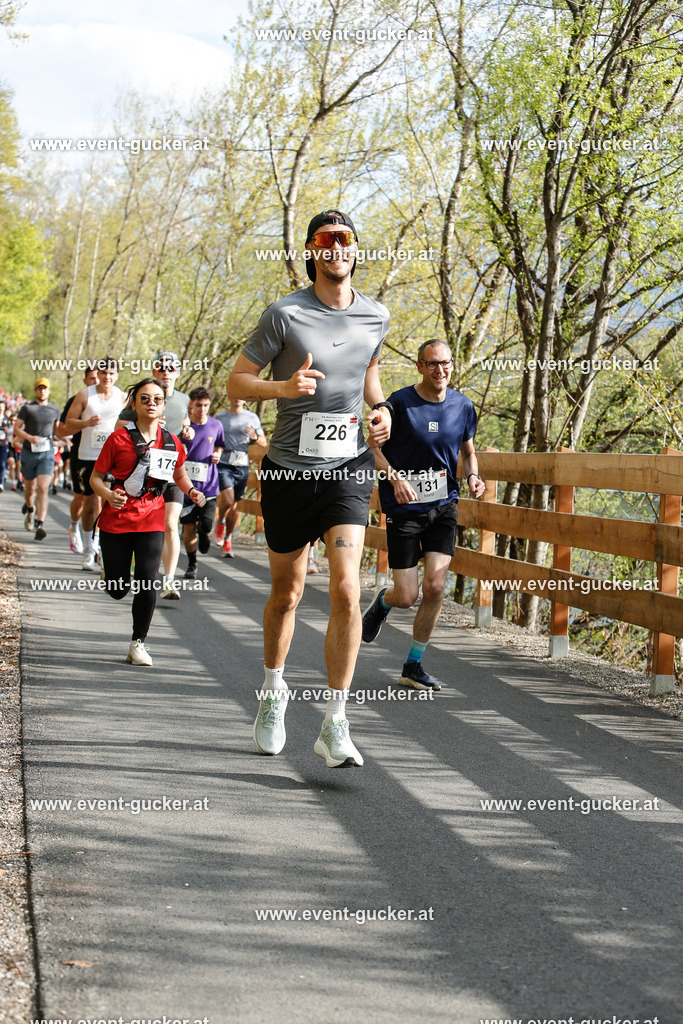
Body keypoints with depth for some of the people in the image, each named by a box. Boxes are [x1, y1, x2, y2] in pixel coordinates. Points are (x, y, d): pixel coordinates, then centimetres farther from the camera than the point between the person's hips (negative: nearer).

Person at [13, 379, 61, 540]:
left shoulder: (54, 410, 8)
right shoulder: (27, 408, -1)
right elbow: (16, 428, -5)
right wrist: (29, 437, -20)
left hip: (47, 453, 0)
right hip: (29, 453, 0)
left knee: (43, 488, -15)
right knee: (30, 488, 13)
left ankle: (40, 524, -18)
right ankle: (29, 509, 47)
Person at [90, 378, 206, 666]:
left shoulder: (172, 443, 4)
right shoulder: (119, 438, -5)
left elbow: (179, 474, 22)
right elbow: (96, 477, -2)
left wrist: (191, 491, 2)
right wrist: (107, 494, -23)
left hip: (151, 520, 1)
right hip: (116, 520, -1)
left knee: (148, 579, -16)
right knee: (117, 591, 4)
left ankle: (138, 643, -1)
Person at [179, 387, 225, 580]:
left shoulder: (215, 425, 4)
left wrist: (217, 455, 1)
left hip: (208, 484, 1)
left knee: (206, 525, -7)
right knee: (188, 527, 1)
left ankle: (203, 531, 32)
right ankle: (191, 564, 19)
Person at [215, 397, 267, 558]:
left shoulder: (252, 418, 9)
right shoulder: (220, 417, 9)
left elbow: (264, 444, 9)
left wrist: (255, 437, -12)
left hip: (242, 466, 1)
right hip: (224, 464, -1)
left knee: (234, 506, 5)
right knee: (227, 500, -19)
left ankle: (227, 539, 22)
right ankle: (220, 522, 12)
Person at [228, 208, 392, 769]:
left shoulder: (376, 316, 5)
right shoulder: (285, 314, -7)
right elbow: (237, 381, -2)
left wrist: (381, 408, 4)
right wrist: (284, 386, -21)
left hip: (348, 468, 1)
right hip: (289, 469, -1)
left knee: (346, 590, -15)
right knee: (286, 594, 12)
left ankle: (335, 725, -8)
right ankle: (275, 691, 38)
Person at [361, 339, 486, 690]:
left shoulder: (463, 406, 2)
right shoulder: (400, 403, -10)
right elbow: (374, 447, -3)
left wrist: (472, 476, -5)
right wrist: (394, 478, -19)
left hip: (443, 507, 3)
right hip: (404, 507, -3)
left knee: (435, 587, -9)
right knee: (407, 596, -4)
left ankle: (413, 666, 8)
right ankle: (382, 602, 36)